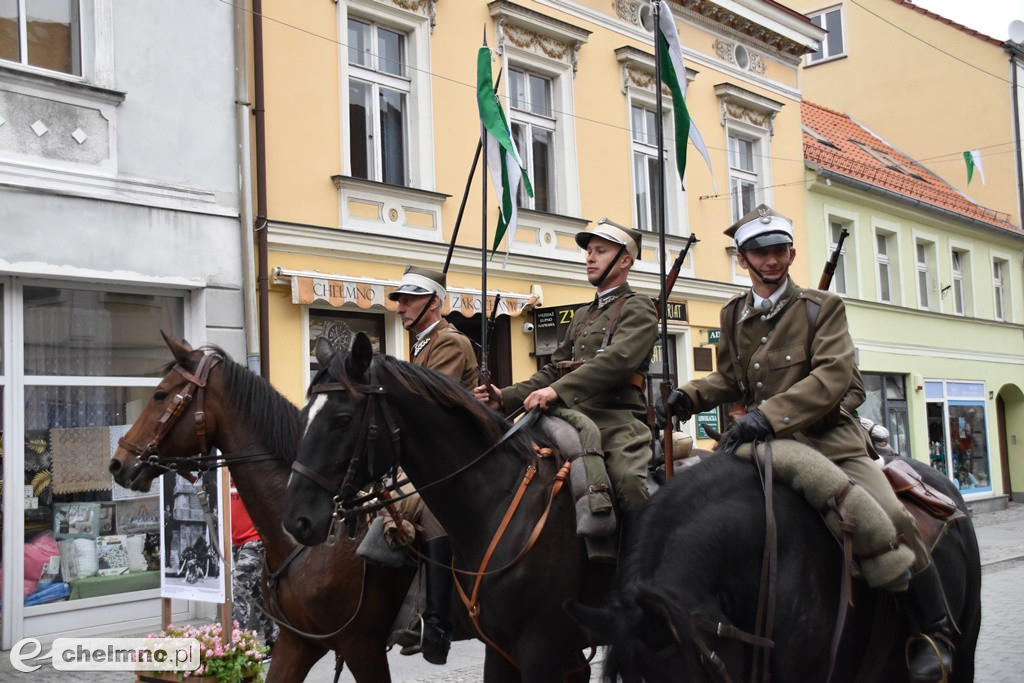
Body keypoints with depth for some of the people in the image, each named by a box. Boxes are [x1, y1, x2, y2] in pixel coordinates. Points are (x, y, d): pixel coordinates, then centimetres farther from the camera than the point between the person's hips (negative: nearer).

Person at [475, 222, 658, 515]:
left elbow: (618, 359, -16)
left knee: (630, 484, -32)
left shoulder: (638, 308, 2)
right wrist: (505, 397, 6)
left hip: (617, 421, -7)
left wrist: (558, 390, -28)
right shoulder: (582, 316, 26)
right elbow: (553, 370, 23)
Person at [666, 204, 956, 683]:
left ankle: (936, 634, -4)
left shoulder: (823, 307, -1)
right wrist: (691, 395, -1)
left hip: (826, 438, -4)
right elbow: (729, 380, 22)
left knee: (890, 517, -25)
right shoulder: (734, 315, 12)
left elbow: (834, 375, -15)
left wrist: (769, 414, -29)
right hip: (759, 442, 5)